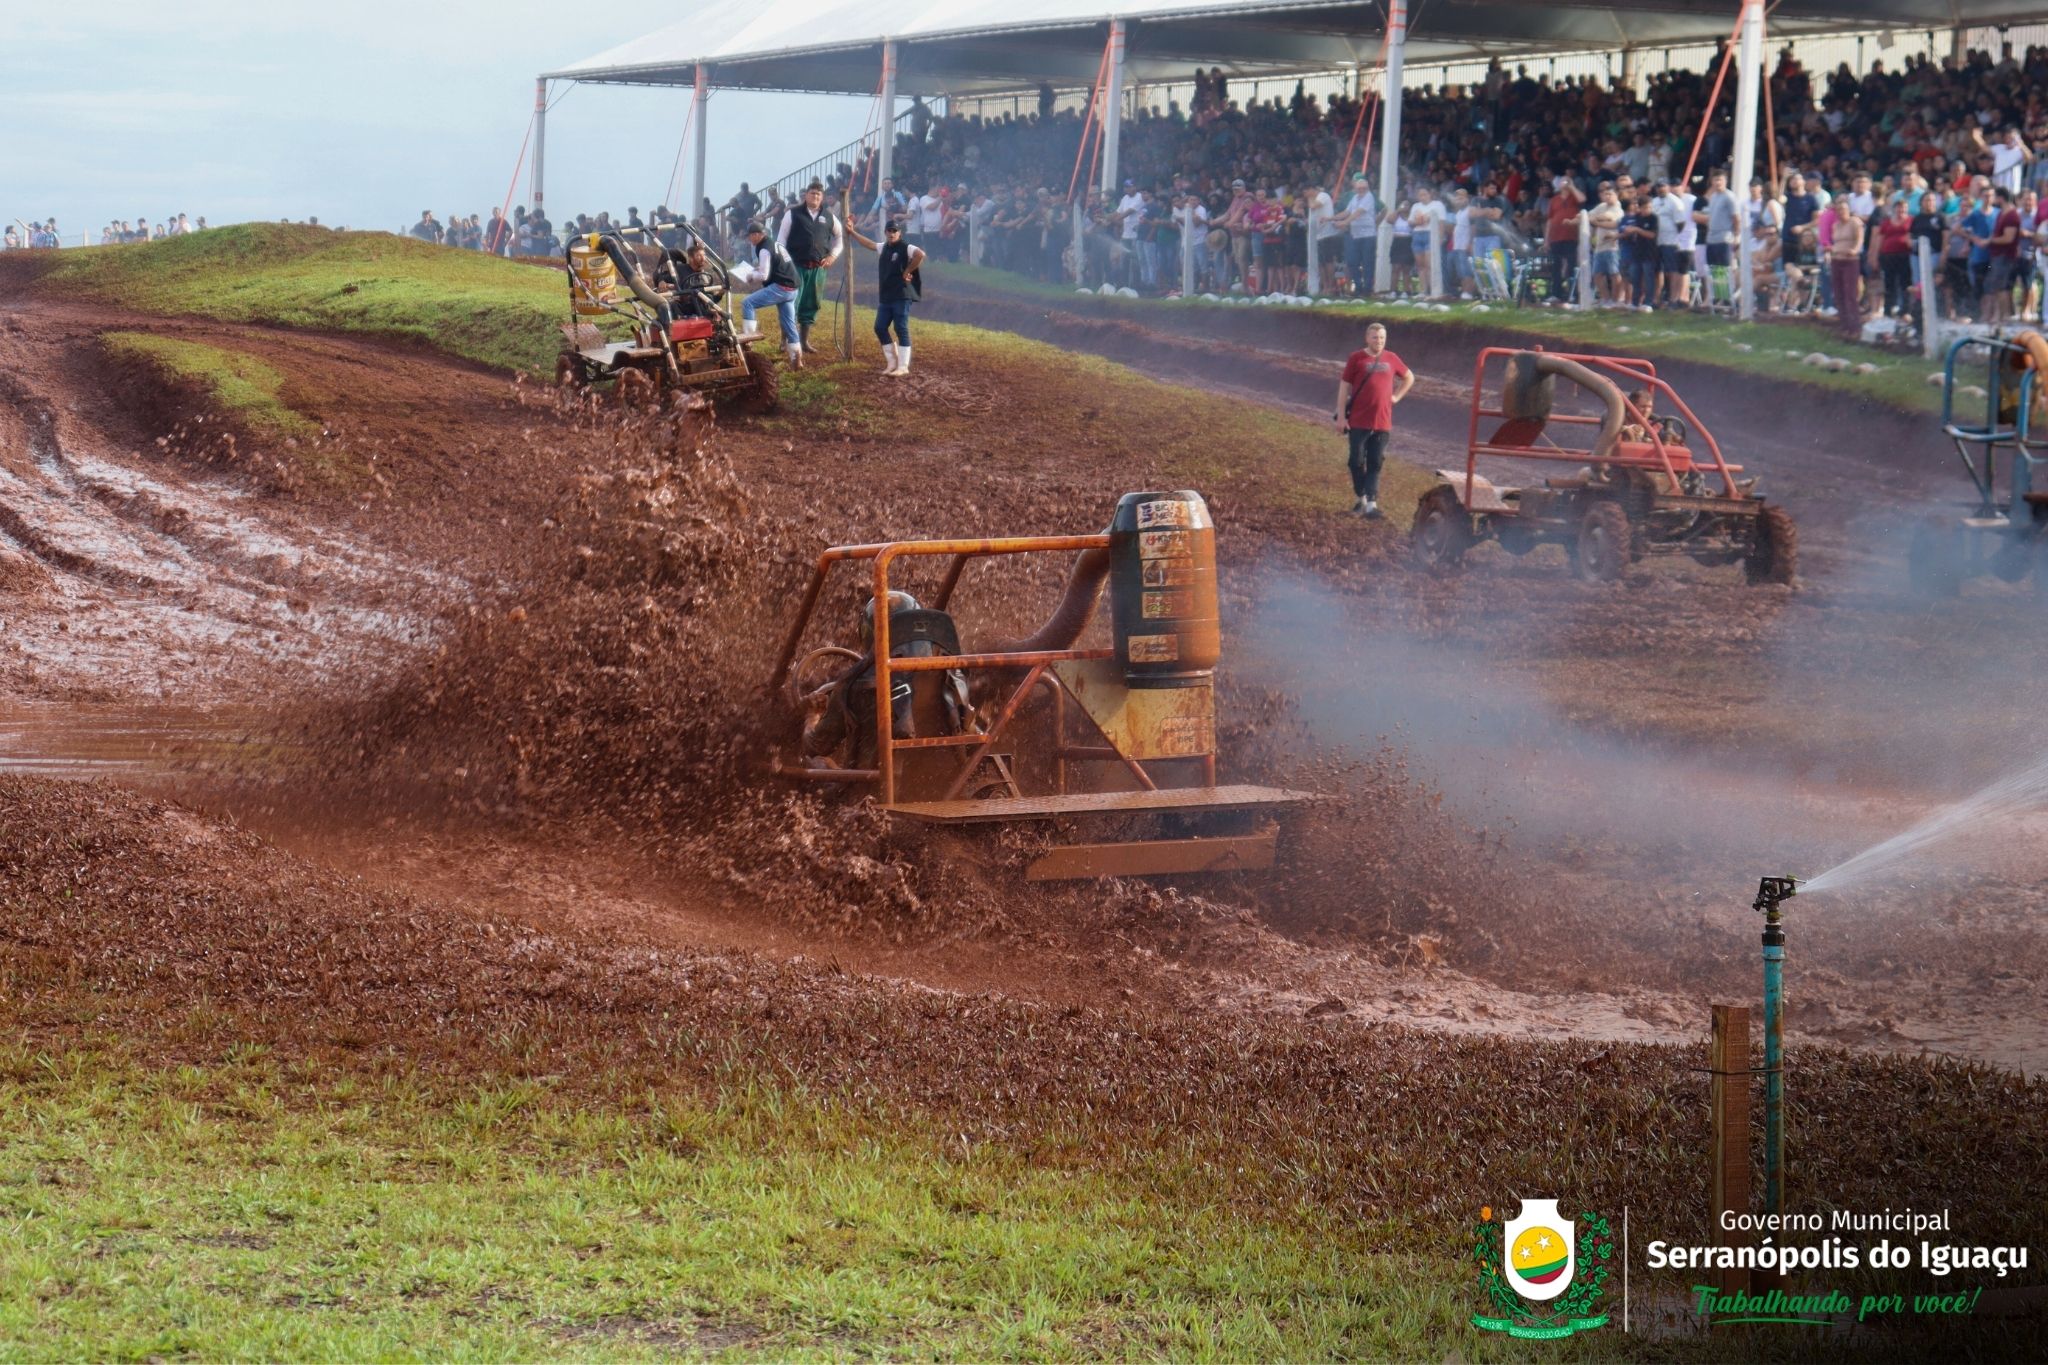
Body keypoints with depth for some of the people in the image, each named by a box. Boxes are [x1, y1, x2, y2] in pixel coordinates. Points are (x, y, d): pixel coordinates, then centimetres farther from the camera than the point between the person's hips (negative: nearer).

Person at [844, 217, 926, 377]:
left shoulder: (905, 248, -12)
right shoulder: (883, 248, 13)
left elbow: (920, 254, -28)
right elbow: (869, 244, 28)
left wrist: (908, 272, -21)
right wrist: (852, 232, 28)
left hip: (902, 296, -9)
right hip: (885, 296, 9)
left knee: (901, 329, -7)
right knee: (880, 328, 8)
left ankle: (903, 366, -4)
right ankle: (893, 362, 16)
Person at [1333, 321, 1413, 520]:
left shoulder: (1391, 359, 6)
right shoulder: (1357, 358, -3)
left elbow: (1409, 378, 23)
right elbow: (1344, 387, -2)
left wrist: (1396, 397, 9)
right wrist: (1341, 416, -7)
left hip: (1382, 422, 2)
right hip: (1358, 422, -2)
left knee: (1375, 464, 1)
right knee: (1357, 461, 2)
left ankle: (1372, 503, -1)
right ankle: (1361, 498, 17)